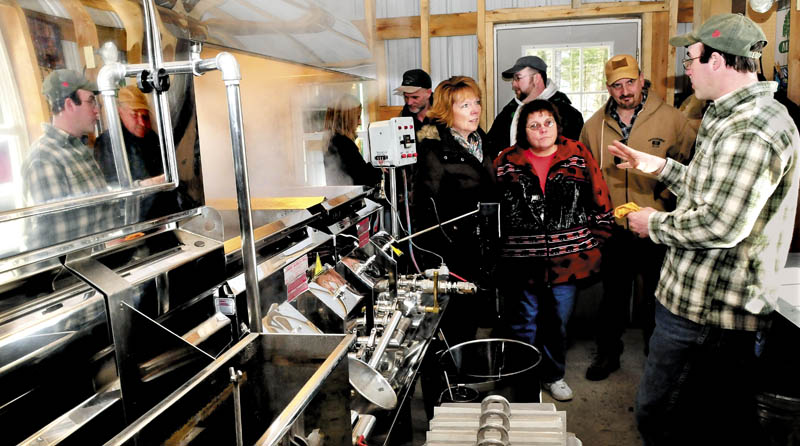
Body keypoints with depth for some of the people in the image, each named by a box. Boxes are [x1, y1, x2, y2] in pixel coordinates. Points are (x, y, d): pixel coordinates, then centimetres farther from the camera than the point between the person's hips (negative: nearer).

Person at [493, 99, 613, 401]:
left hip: (567, 259, 1)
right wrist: (495, 251, 4)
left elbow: (599, 199, 7)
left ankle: (553, 376, 37)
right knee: (523, 323, 9)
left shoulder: (578, 155, 2)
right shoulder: (506, 161, 2)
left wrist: (596, 238, 5)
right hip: (521, 260, -1)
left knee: (558, 321, 15)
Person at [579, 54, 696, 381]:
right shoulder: (594, 125, 3)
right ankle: (608, 353, 33)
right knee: (613, 295, 17)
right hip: (613, 229, 2)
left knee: (657, 296, 12)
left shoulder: (671, 119, -6)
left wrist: (667, 198, -6)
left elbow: (690, 165, 3)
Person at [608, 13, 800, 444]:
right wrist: (661, 166, 17)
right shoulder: (736, 116, 14)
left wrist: (655, 223, -13)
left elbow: (722, 224, -28)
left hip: (702, 310, -11)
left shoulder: (747, 129, -23)